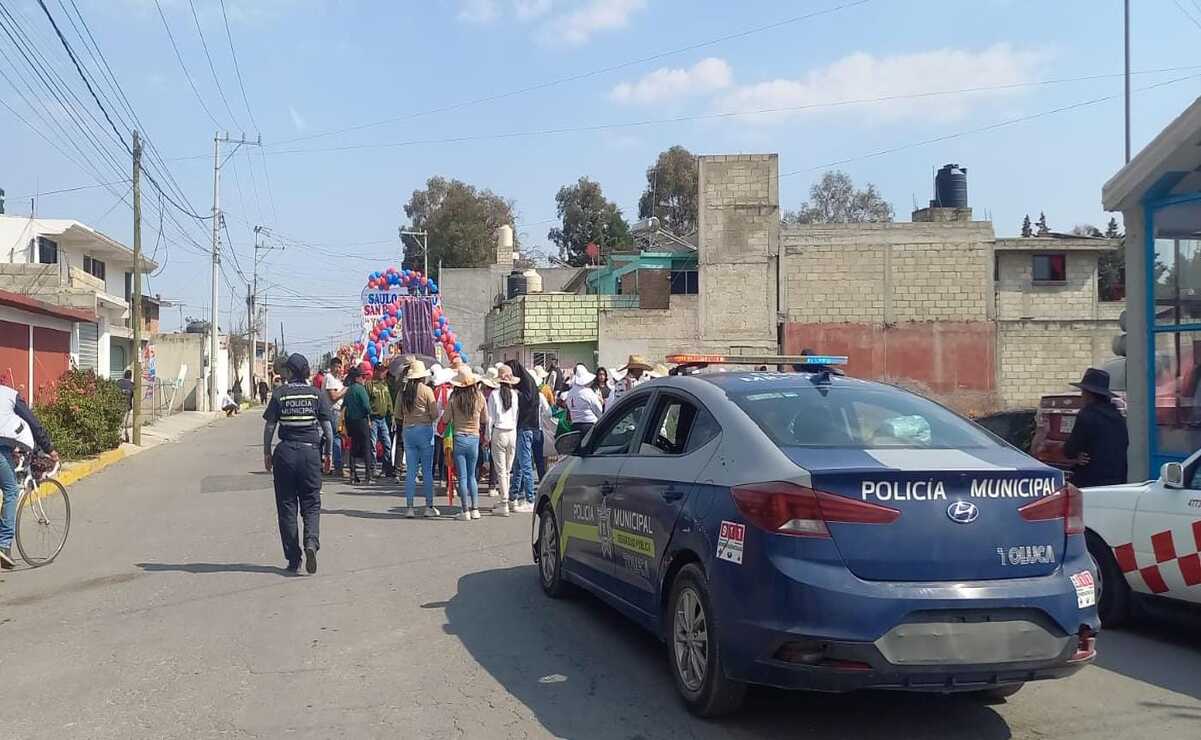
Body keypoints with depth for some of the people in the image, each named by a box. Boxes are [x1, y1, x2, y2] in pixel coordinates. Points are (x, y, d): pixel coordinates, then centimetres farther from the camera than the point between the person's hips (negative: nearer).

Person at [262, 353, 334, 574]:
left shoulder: (279, 393, 1)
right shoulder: (317, 394, 3)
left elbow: (269, 426, 0)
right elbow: (328, 427, 0)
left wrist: (266, 453, 8)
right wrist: (328, 454, 9)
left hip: (285, 452, 0)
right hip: (311, 450, 0)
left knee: (286, 506, 7)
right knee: (311, 504, 8)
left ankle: (293, 560, 8)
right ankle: (311, 542, -18)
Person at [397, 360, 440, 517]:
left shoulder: (403, 391, 3)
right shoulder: (426, 390, -8)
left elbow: (398, 415, 7)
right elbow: (435, 414, -8)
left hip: (407, 430, 4)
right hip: (424, 430, -3)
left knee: (410, 471, 7)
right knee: (427, 470, 4)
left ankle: (410, 507, 5)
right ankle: (429, 507, 6)